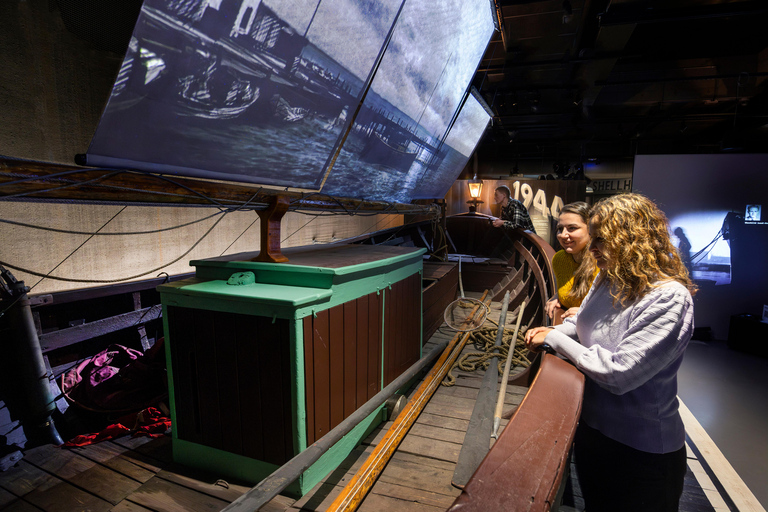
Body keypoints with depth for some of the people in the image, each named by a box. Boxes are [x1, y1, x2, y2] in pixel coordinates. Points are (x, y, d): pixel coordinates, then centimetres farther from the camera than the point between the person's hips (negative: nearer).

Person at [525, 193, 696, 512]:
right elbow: (584, 321, 16)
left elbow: (618, 374, -31)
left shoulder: (669, 300, -27)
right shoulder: (607, 279, -3)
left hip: (642, 452, -7)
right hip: (591, 427, 7)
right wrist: (552, 330, -4)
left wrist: (556, 339, -21)